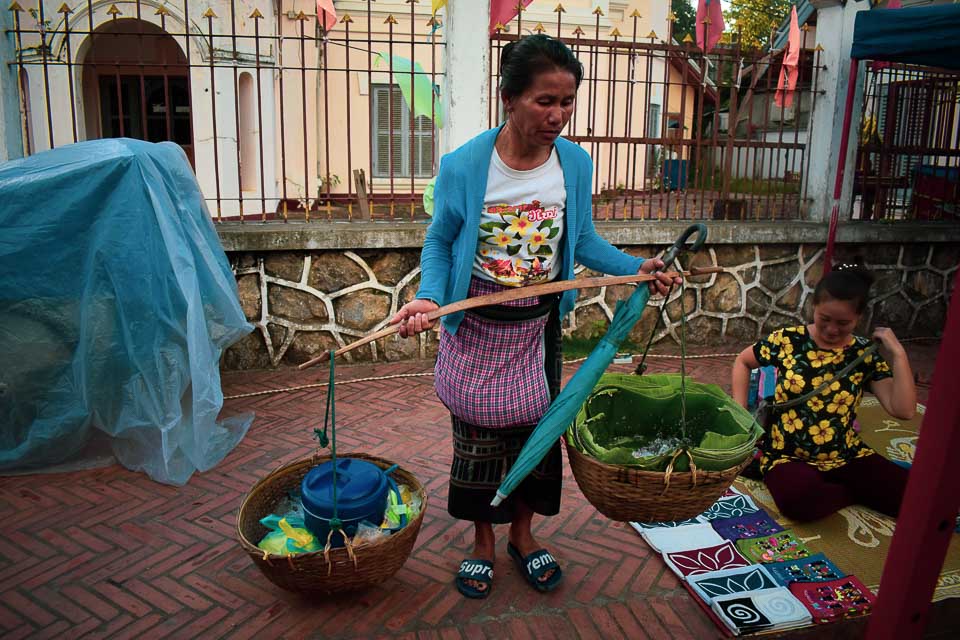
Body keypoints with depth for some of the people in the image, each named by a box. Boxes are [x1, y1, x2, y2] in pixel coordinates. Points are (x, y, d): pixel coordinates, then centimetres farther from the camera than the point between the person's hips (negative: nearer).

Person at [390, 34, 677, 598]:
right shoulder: (464, 166, -16)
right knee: (479, 434, 9)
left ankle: (523, 533, 38)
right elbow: (440, 241, -5)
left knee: (537, 427, 14)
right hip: (476, 327, -2)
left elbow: (581, 239, 6)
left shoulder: (576, 163, -7)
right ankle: (483, 539, 34)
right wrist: (429, 297, -21)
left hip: (539, 325, 3)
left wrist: (637, 267, -7)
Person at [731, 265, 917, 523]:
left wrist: (898, 354, -12)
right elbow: (743, 361, 10)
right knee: (799, 501, -35)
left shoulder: (865, 355, 0)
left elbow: (903, 410, -9)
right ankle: (856, 492, -4)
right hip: (788, 456, -1)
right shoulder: (788, 340, -5)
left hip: (845, 456, 1)